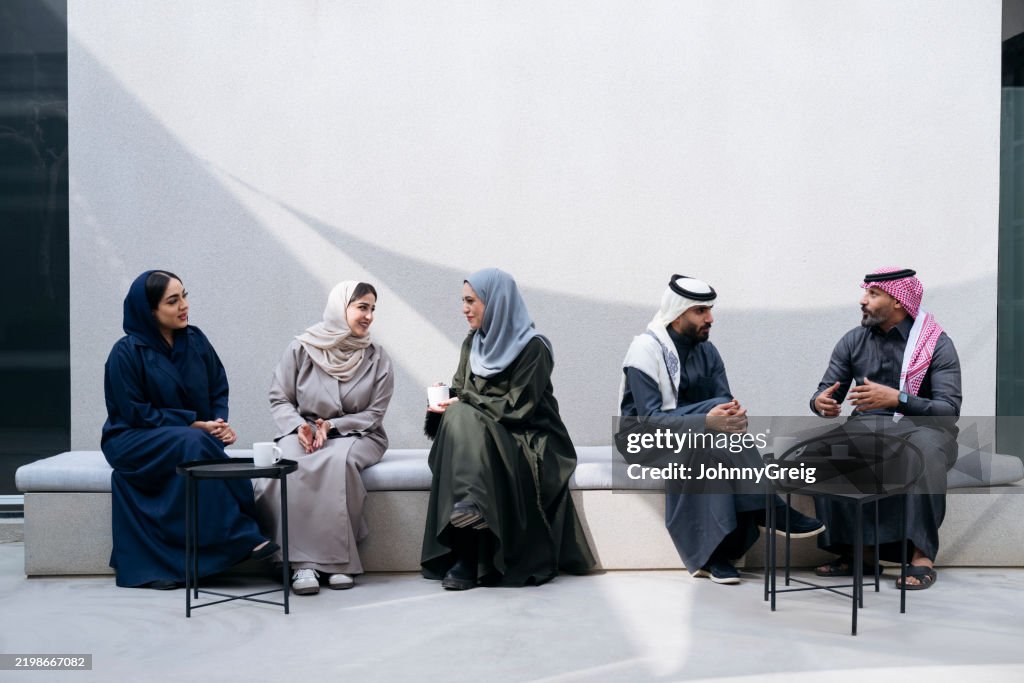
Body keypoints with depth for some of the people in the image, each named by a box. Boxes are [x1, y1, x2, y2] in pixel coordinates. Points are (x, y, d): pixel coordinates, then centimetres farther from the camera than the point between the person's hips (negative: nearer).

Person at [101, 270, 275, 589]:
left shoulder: (195, 341, 5)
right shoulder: (126, 352, -10)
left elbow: (219, 390, 9)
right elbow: (136, 413, -12)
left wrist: (220, 424, -12)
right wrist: (192, 424, -20)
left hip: (195, 437, 4)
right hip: (131, 441, -4)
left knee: (199, 444, -32)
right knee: (194, 444, -34)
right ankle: (241, 537, -28)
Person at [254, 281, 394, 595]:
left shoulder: (376, 358, 3)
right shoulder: (301, 348, 2)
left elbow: (374, 414, 1)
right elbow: (280, 399, 3)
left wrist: (332, 425, -14)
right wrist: (299, 426, -17)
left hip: (355, 434, 0)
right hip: (303, 432, 0)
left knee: (336, 461, -36)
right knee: (290, 466, -35)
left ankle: (337, 560, -29)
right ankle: (303, 562, -31)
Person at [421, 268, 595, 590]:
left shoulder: (532, 347, -10)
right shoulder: (473, 343, 11)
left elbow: (517, 408, -15)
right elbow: (461, 391, 13)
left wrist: (464, 403, -13)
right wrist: (445, 400, -10)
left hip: (528, 440, -6)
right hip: (479, 433, 6)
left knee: (463, 420, -33)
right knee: (456, 419, -29)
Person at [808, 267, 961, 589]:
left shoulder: (937, 345, -6)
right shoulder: (853, 341, 6)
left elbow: (949, 409, -16)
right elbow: (826, 393, 7)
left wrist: (896, 399, -33)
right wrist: (820, 403, -20)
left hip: (920, 426, -3)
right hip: (867, 426, 4)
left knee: (925, 447, -39)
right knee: (819, 447, -26)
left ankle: (921, 555, -33)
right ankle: (848, 550, -20)